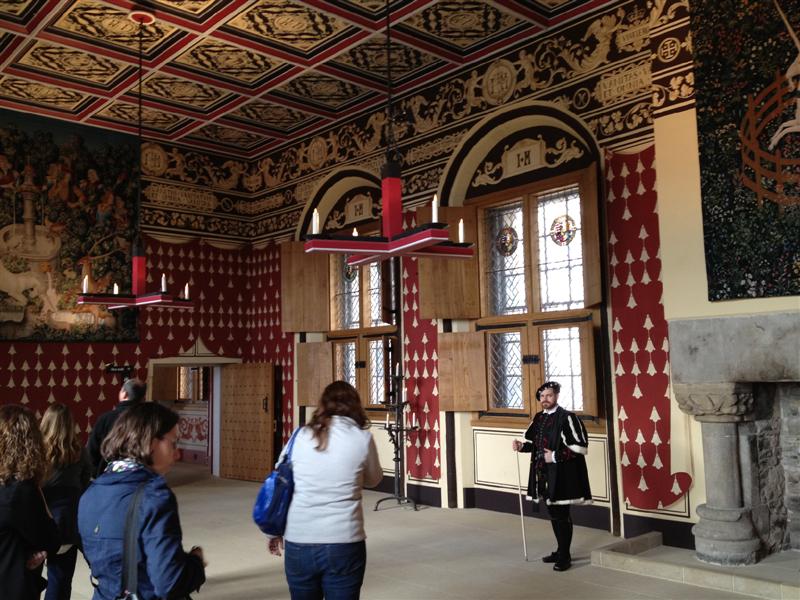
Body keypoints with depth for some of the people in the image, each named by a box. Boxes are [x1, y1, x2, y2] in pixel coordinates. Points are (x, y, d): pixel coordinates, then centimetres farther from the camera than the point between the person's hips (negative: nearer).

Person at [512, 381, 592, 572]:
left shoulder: (566, 417, -14)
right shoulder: (539, 418, 10)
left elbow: (581, 447, -17)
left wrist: (555, 456, -19)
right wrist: (522, 446, 1)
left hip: (560, 475, -7)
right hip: (544, 474, 8)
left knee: (561, 516, 1)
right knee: (553, 514, 17)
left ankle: (565, 556, 13)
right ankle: (561, 551, 31)